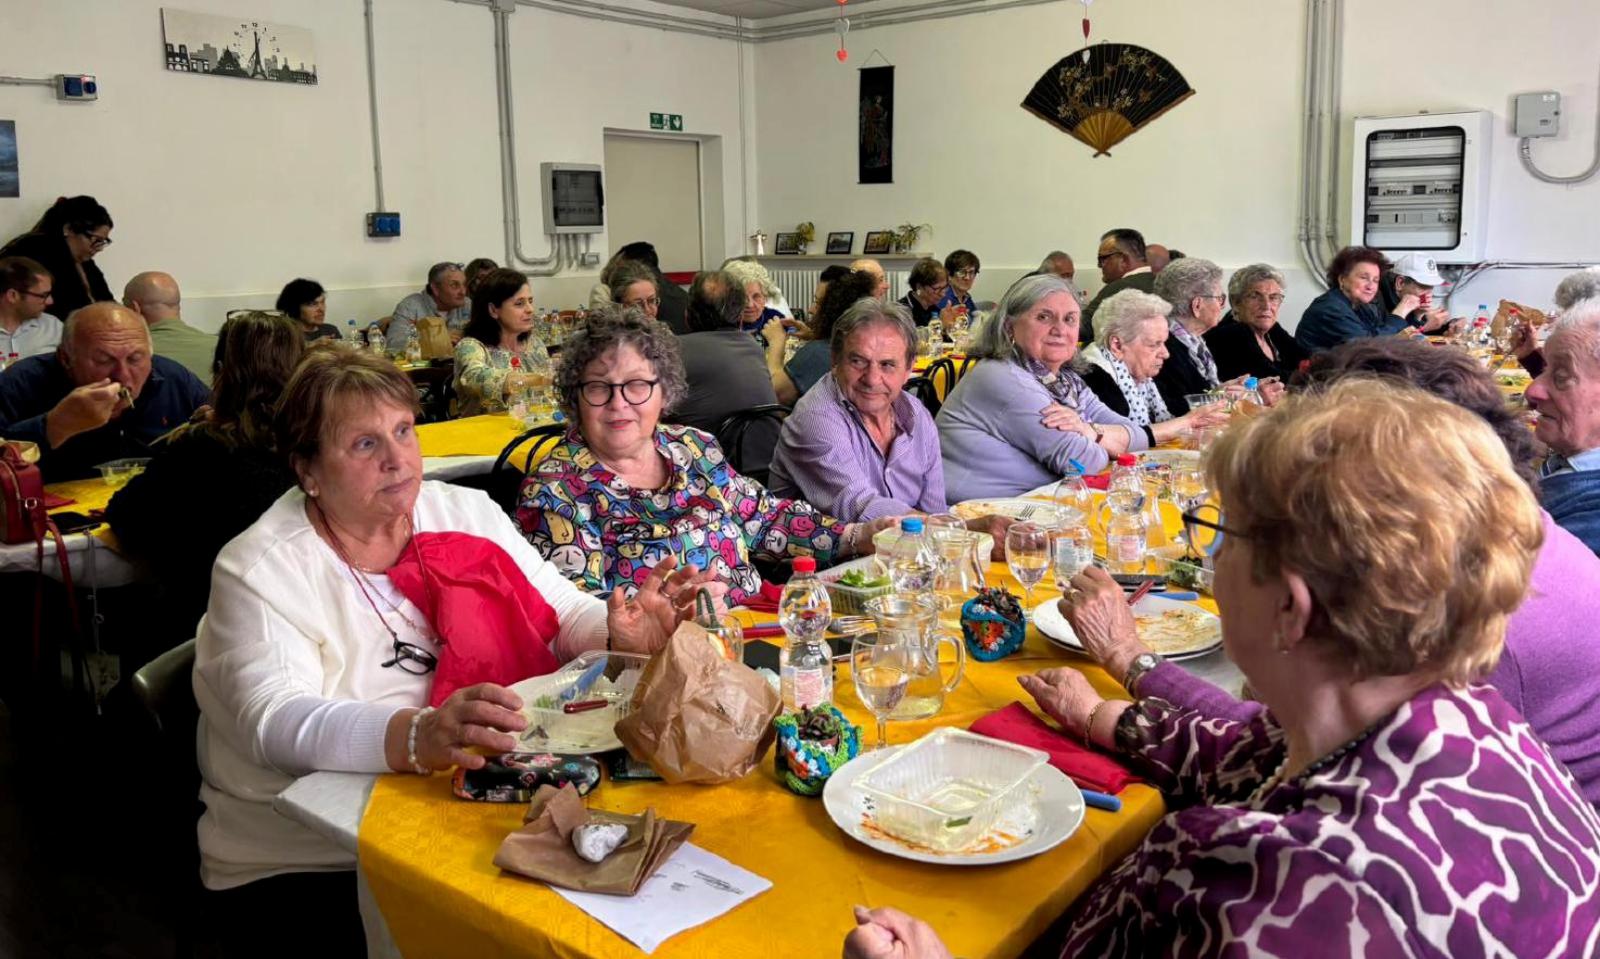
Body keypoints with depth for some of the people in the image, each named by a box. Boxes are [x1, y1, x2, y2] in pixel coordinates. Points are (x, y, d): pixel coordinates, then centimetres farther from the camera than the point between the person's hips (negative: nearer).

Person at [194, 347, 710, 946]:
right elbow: (276, 722, -23)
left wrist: (621, 637, -19)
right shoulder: (259, 572, -8)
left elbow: (566, 616, 5)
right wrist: (415, 737, -41)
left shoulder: (466, 513, 6)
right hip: (303, 865, -3)